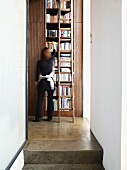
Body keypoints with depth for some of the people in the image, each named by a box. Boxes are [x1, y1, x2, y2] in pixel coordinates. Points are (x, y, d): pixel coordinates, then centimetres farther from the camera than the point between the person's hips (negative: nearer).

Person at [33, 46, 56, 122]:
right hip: (50, 82, 1)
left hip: (42, 82, -1)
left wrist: (36, 81, 8)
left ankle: (39, 116, 3)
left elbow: (38, 73, -2)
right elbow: (54, 53, 18)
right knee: (50, 100, 6)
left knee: (40, 99, 4)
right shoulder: (51, 60, -2)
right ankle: (50, 117, 10)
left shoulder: (40, 62, -6)